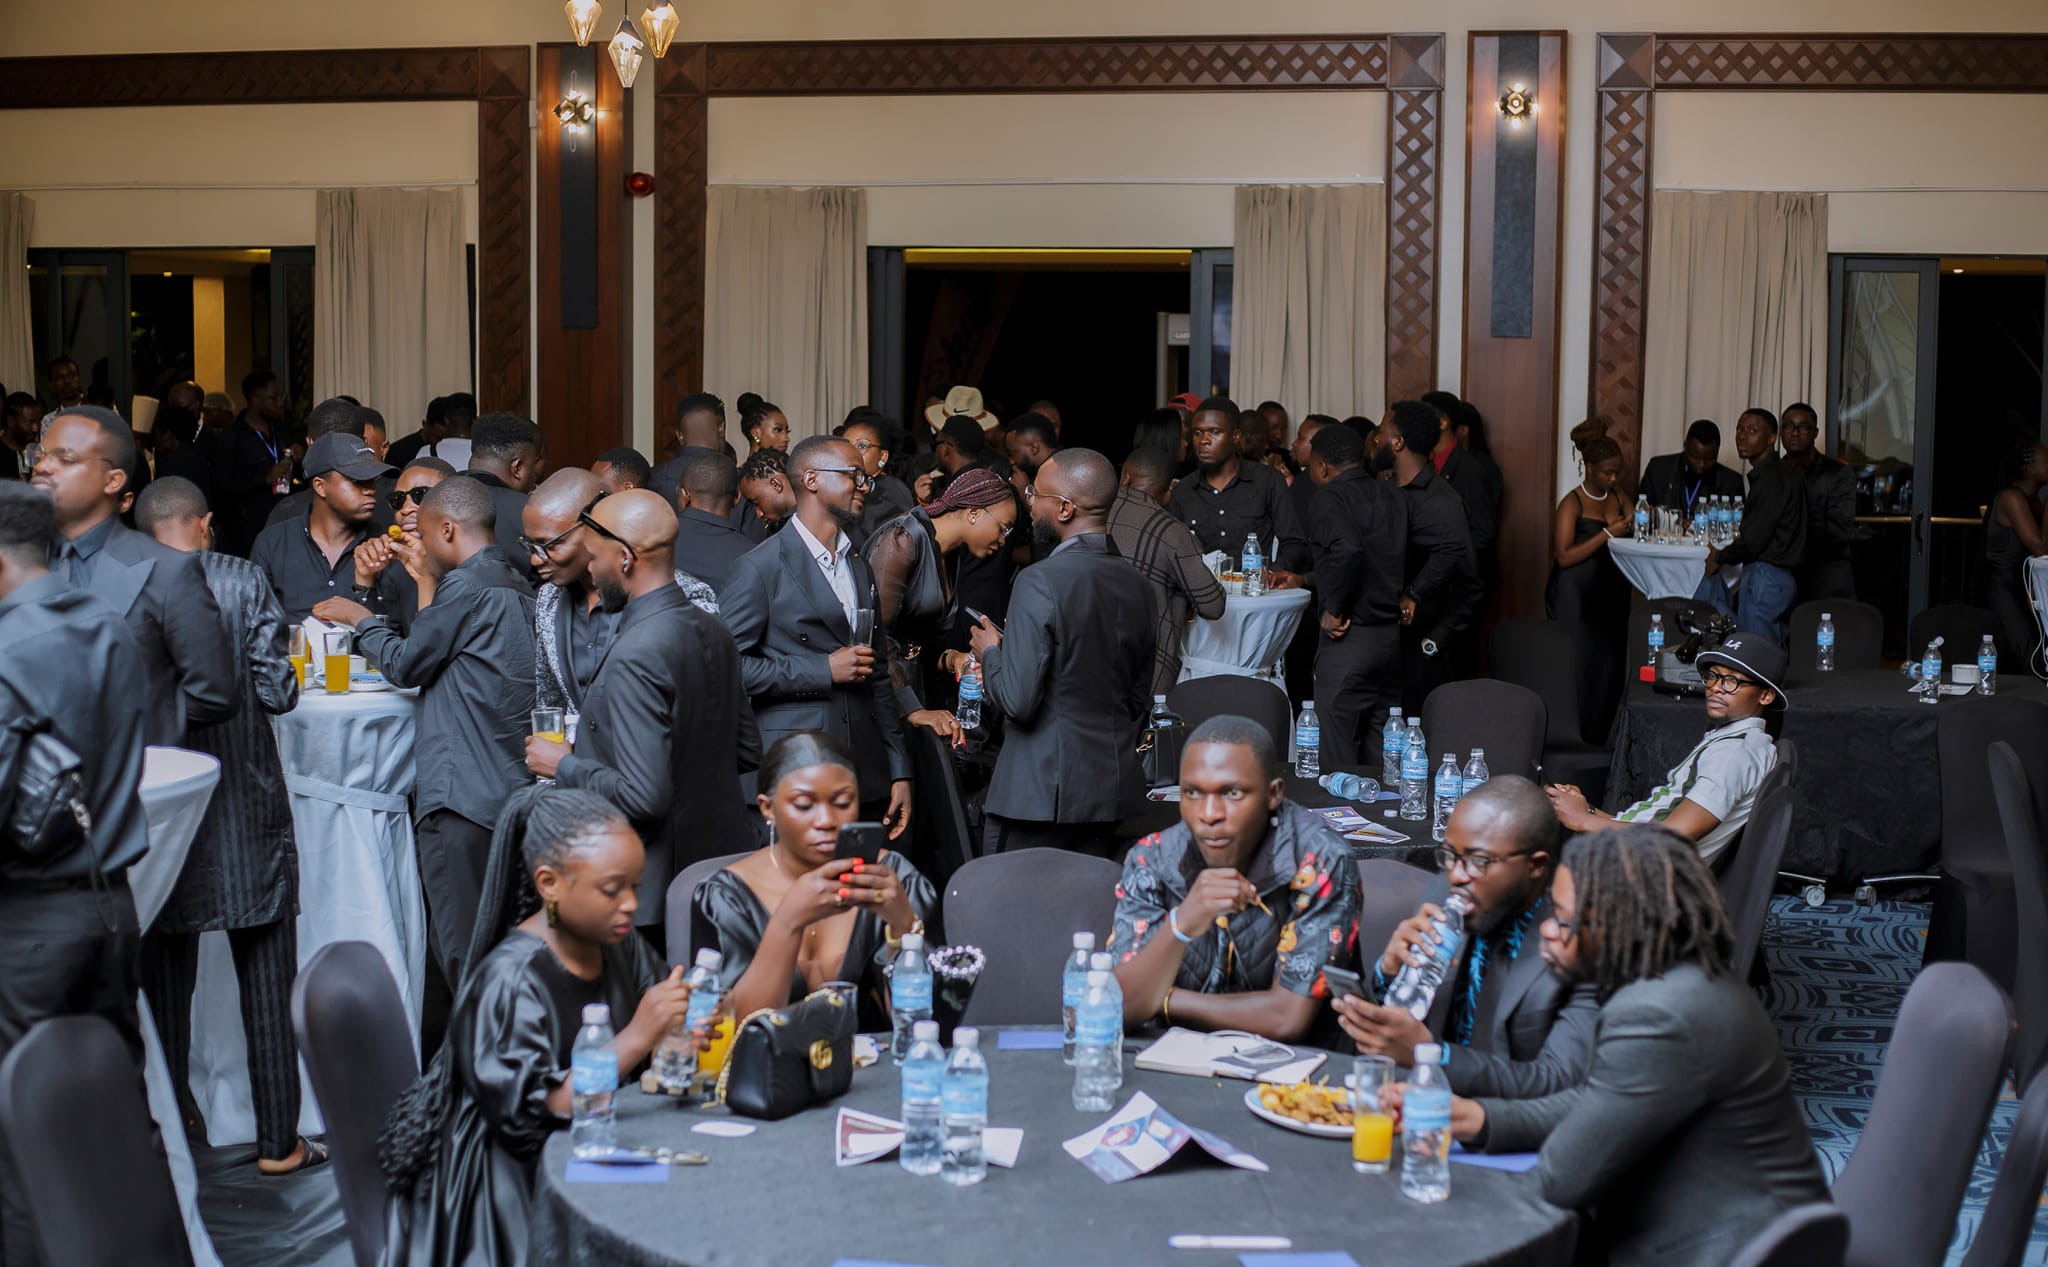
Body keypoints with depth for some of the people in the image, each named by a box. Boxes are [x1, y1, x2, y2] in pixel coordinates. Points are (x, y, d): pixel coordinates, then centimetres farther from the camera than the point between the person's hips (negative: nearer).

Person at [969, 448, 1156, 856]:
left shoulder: (1041, 582, -16)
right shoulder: (1138, 584, 7)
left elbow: (1016, 700, -18)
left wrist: (990, 652, 0)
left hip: (1039, 792, -7)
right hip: (1111, 788, 7)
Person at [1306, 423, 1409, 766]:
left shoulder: (1328, 500, -11)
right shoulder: (1395, 499, 10)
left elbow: (1348, 549, -28)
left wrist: (1333, 609, -16)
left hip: (1349, 638, -7)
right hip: (1392, 633, 7)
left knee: (1337, 756, -1)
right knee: (1381, 752, 14)